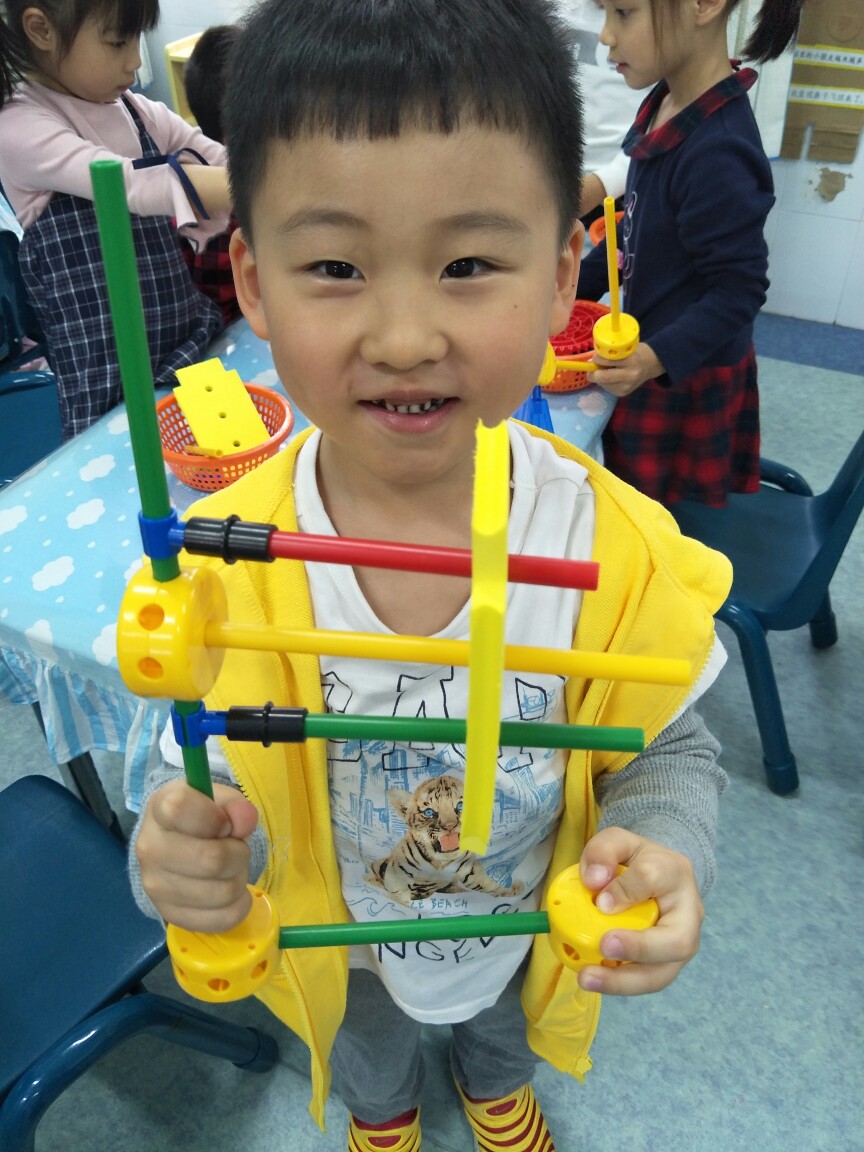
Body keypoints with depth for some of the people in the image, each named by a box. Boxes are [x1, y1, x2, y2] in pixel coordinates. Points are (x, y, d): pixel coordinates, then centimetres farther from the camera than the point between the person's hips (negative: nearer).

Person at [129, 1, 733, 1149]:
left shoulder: (618, 546, -31)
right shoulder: (223, 562, -31)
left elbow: (672, 752, -16)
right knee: (368, 1051, 36)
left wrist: (663, 859, -36)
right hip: (342, 951, 0)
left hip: (533, 935, 1)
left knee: (506, 1029, 37)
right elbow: (206, 773, -19)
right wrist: (185, 851, -41)